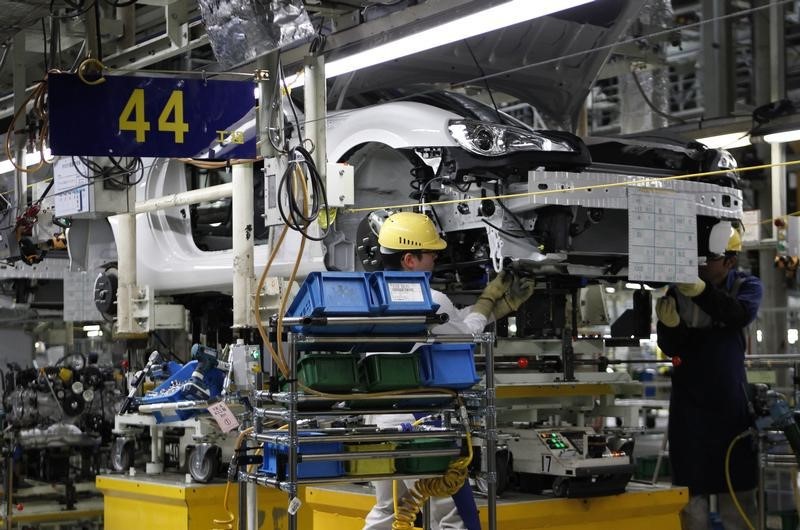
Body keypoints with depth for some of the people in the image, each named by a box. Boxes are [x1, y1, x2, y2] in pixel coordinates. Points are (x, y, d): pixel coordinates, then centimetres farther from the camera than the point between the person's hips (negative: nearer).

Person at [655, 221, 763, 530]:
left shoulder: (747, 286, 0)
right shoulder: (678, 291, -1)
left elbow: (742, 314, -24)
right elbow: (670, 348, 0)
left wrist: (702, 291, -39)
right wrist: (671, 325, -23)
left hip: (730, 399, 0)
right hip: (689, 400, 0)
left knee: (737, 481, 2)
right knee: (691, 481, 2)